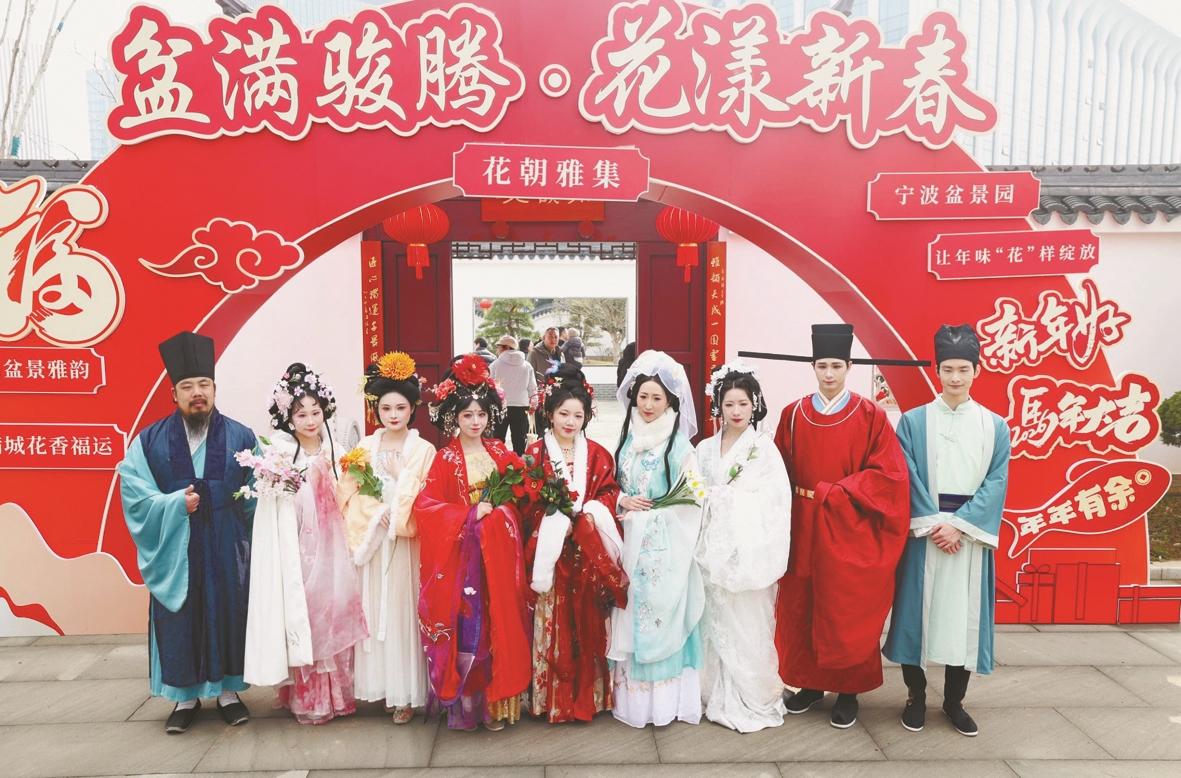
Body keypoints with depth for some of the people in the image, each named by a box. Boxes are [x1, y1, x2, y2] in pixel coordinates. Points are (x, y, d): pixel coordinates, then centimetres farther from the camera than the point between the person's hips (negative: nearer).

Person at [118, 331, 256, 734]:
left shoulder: (240, 437, 1)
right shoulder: (151, 440, 2)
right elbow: (134, 493, -4)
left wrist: (234, 512, -10)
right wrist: (175, 504, -15)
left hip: (227, 550, 0)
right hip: (174, 550, 0)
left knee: (227, 613, 6)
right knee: (179, 620, 7)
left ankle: (227, 689, 23)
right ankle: (185, 695, 23)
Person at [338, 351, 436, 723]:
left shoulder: (424, 449, -3)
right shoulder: (365, 447, 6)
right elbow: (347, 492, 3)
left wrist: (400, 515, -15)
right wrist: (375, 512, -10)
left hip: (408, 542, -3)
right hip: (373, 539, 3)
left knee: (405, 610, 0)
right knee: (376, 610, 8)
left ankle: (407, 691, 10)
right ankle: (382, 684, 22)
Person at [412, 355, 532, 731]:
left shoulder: (499, 452, 8)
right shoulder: (446, 459, -4)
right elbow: (425, 505, -13)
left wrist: (503, 502, -3)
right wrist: (471, 513, -18)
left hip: (499, 550, 4)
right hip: (463, 553, -4)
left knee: (501, 624, 6)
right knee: (467, 626, -1)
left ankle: (498, 699, 19)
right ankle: (466, 701, 14)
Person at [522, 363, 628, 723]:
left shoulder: (599, 456, 9)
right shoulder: (535, 454, 1)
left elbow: (608, 496, 6)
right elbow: (528, 504, -4)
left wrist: (589, 512, -13)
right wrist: (559, 517, -16)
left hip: (590, 554, 2)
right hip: (550, 550, -2)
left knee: (588, 624, 6)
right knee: (553, 625, 1)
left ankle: (588, 694, 21)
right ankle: (551, 698, 15)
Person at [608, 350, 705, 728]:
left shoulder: (679, 445, -5)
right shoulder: (627, 441, 9)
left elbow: (692, 500, -6)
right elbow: (613, 488, 15)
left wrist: (657, 509, -17)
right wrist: (623, 502, -4)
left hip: (665, 545, -4)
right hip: (631, 540, 4)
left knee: (661, 616, 0)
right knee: (631, 616, 8)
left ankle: (664, 699, 14)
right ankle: (633, 695, 21)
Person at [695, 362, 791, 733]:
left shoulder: (764, 448, -2)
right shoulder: (705, 449, 9)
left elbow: (775, 503, -6)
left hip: (748, 552, -3)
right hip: (713, 549, 3)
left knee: (747, 626, 1)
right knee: (716, 623, 8)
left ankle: (752, 700, 16)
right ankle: (717, 695, 23)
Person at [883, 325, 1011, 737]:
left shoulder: (994, 426, 4)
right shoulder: (913, 421, 1)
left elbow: (996, 483, -2)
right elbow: (907, 479, -3)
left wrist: (959, 524, -12)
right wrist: (933, 524, -12)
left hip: (970, 535, 1)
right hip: (924, 533, -1)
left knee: (964, 614, 7)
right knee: (918, 610, 3)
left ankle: (954, 701, 23)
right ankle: (916, 697, 19)